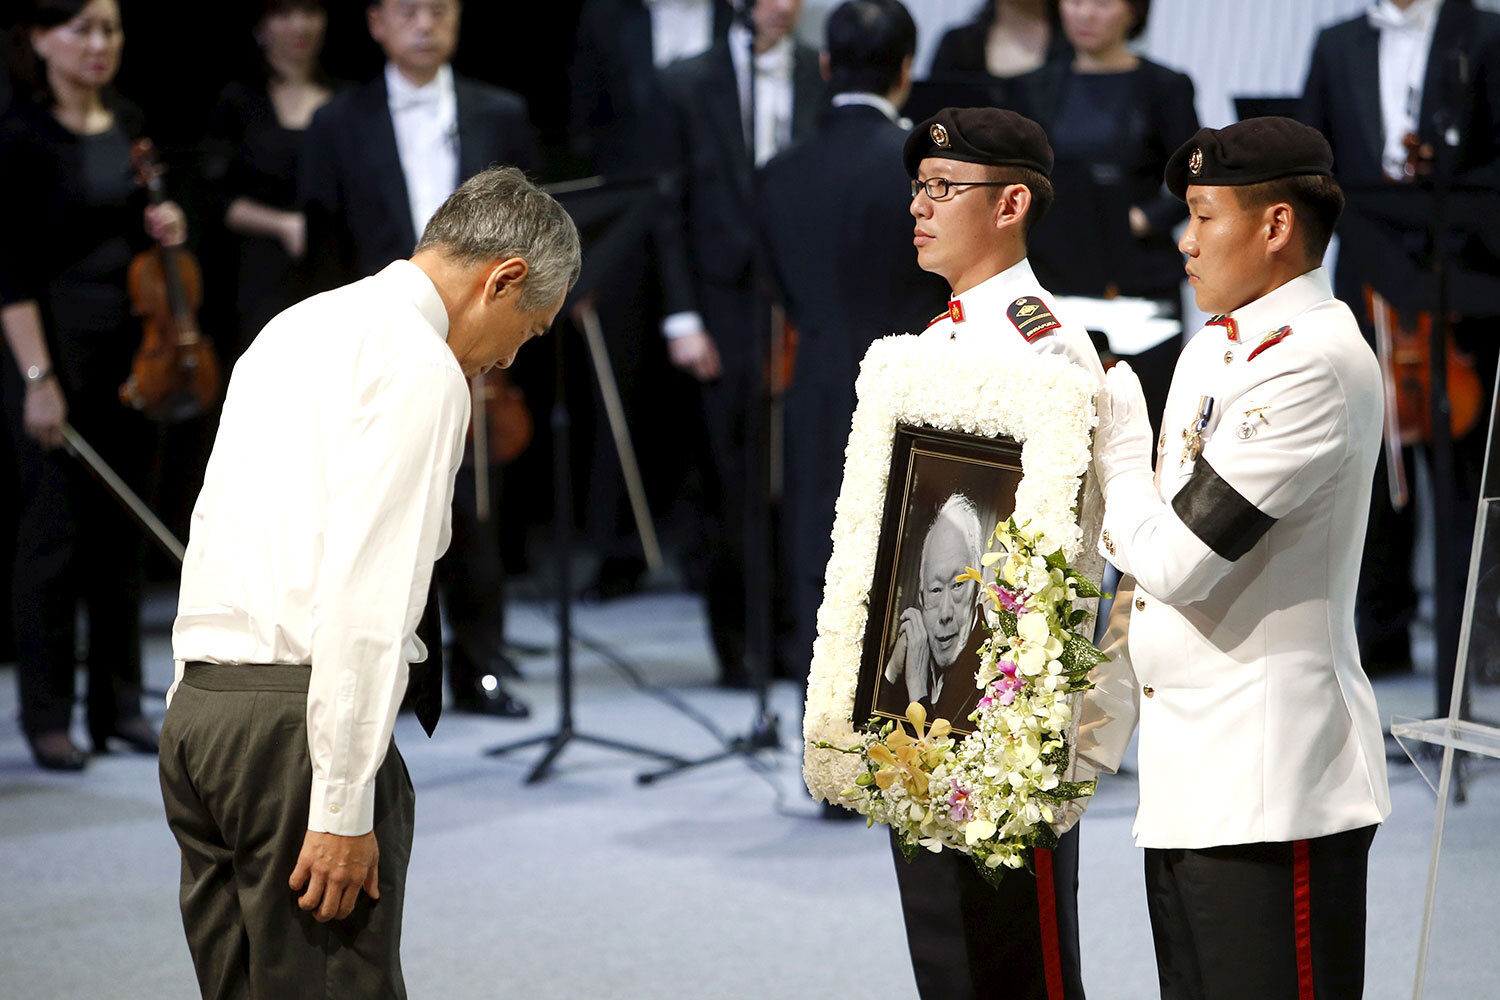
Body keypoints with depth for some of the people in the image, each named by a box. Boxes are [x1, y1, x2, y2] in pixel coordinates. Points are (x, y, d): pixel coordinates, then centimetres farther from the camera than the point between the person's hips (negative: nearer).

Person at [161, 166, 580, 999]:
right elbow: (365, 589, -18)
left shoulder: (297, 329, 19)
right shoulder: (420, 367, -10)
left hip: (195, 706, 9)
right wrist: (344, 806, -18)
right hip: (297, 719, -9)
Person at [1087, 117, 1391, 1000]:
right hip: (1187, 777, 10)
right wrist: (1113, 697, 14)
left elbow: (1176, 558, -20)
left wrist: (1117, 456, -5)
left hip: (1272, 787, -9)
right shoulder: (1210, 352, 15)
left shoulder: (1315, 363, -16)